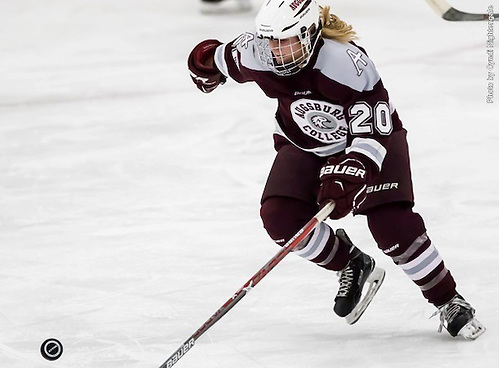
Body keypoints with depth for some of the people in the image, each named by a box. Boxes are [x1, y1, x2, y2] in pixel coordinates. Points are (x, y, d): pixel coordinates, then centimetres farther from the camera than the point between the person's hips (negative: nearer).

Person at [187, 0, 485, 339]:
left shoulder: (346, 61, -36)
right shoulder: (256, 53, -21)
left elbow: (373, 131, -35)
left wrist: (348, 175, -45)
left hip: (372, 135, -5)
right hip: (305, 143, 5)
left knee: (391, 222, -22)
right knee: (279, 215, -17)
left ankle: (449, 302, -5)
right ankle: (352, 266, 6)